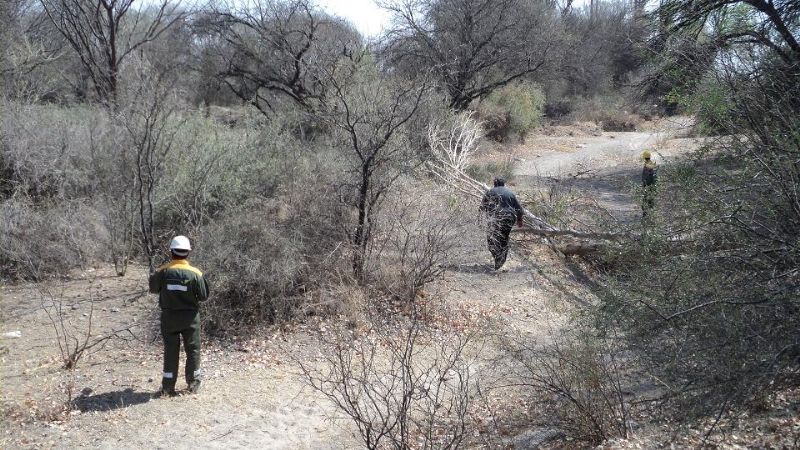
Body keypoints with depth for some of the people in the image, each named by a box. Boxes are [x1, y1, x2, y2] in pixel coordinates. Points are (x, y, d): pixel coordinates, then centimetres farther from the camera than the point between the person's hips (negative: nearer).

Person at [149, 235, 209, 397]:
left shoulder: (163, 271, -10)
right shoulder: (195, 274, -14)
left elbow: (153, 289, 5)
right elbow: (204, 296, -8)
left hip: (169, 317, 1)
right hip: (190, 317, -1)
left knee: (171, 351, 10)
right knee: (193, 350, 13)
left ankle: (168, 386, 12)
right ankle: (193, 383, 21)